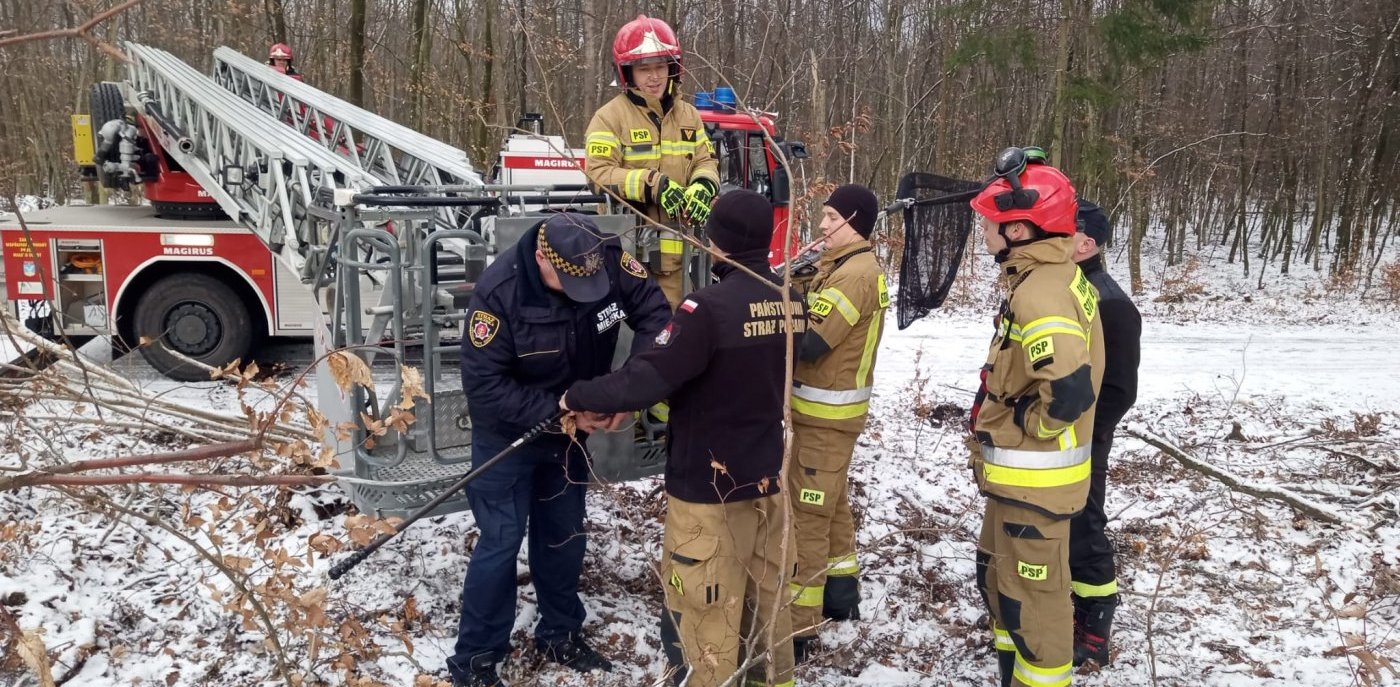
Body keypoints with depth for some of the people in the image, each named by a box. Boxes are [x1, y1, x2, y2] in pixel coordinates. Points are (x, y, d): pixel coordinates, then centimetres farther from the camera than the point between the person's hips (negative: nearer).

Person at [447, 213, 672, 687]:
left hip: (570, 429, 5)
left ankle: (559, 635, 36)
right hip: (508, 435, -4)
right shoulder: (499, 290, -30)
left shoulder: (609, 262, -20)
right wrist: (558, 411, -30)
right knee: (501, 541, -1)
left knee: (564, 534, 17)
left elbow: (655, 312, -15)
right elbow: (483, 384, -27)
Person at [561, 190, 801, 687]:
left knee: (703, 607, 7)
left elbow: (644, 380, -24)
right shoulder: (792, 303, -1)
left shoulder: (710, 307, -24)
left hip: (709, 485, -7)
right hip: (767, 476, 8)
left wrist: (577, 397, -9)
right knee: (766, 594, 22)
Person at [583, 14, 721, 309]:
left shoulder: (688, 114, 14)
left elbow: (706, 162, 13)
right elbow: (599, 172, -13)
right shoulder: (610, 116, -5)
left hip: (677, 246, 5)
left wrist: (701, 188, -11)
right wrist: (652, 184, -23)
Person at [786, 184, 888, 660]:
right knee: (830, 503, 21)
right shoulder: (849, 266, 12)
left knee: (807, 513, -5)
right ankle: (841, 593, 37)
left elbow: (808, 342, -25)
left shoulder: (854, 274, -20)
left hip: (825, 413, -10)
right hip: (829, 407, 10)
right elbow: (811, 317, 9)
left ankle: (797, 624, 2)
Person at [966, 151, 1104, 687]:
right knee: (997, 578, 23)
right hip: (1018, 472, 10)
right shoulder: (1054, 276, 7)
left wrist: (1030, 428, -17)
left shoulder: (1039, 293, -25)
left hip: (1031, 478, -10)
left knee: (1033, 597, 5)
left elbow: (1069, 391, -36)